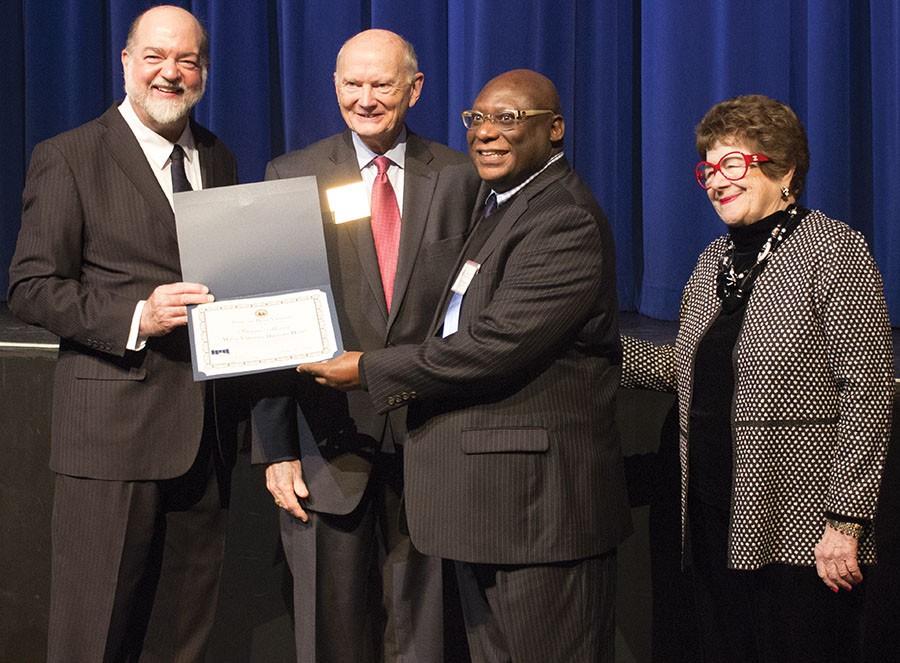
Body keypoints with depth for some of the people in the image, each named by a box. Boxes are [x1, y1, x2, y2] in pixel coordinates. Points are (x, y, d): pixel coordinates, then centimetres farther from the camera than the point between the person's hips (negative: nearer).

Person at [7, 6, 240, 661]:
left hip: (206, 429, 6)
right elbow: (31, 288, -8)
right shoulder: (68, 158, -4)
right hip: (114, 430, -5)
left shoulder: (219, 160, 14)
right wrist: (135, 317, -20)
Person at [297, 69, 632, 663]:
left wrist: (370, 371, -14)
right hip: (486, 496, 10)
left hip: (537, 497, -10)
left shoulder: (565, 221, -16)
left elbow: (496, 344, -23)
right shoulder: (500, 206, 17)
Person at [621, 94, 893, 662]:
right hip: (718, 525, 7)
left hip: (800, 530, -7)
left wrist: (846, 521, -19)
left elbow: (868, 392, -14)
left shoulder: (833, 251, -9)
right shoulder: (714, 260, 14)